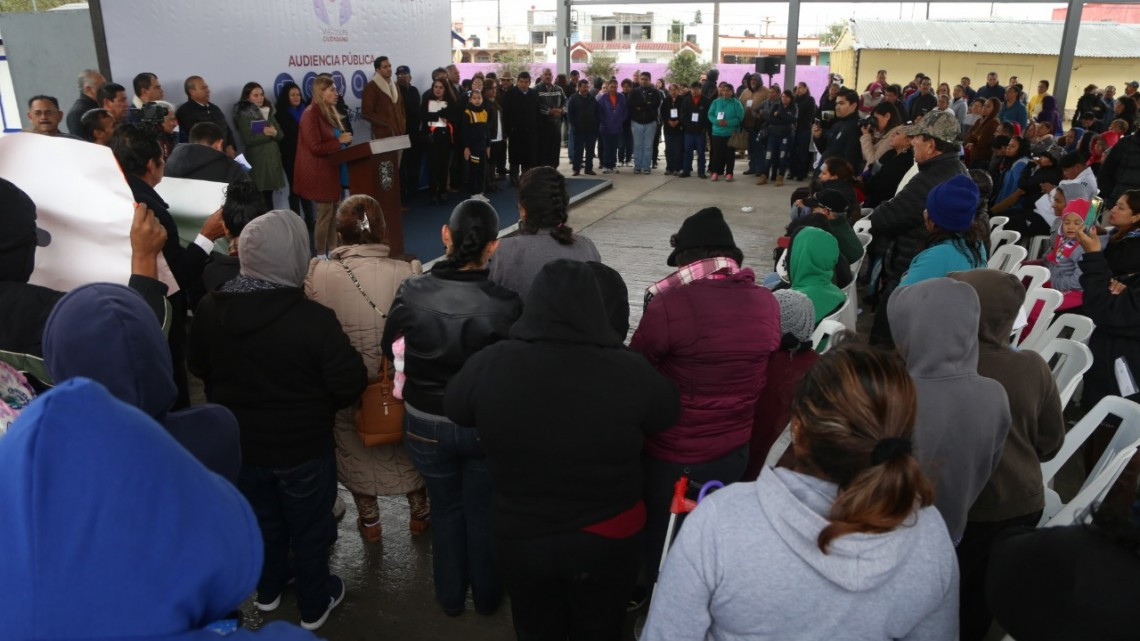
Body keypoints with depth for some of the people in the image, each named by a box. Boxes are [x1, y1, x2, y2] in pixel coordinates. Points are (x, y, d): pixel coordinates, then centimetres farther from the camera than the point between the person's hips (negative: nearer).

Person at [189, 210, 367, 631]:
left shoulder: (209, 310, -13)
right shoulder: (314, 320, -30)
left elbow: (199, 369, 4)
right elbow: (351, 384, -22)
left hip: (239, 441, 5)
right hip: (303, 446, -4)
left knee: (262, 517, 27)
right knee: (309, 527, 18)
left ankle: (268, 588, 49)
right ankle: (314, 605, 37)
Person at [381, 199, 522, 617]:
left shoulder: (412, 293, -20)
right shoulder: (506, 304, -26)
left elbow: (389, 349, -3)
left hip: (426, 423, 1)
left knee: (446, 510, 23)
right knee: (484, 512, 21)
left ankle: (450, 597, 41)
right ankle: (486, 596, 41)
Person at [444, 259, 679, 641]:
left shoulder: (489, 364, -22)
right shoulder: (629, 372, -26)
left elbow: (455, 409, -1)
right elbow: (668, 414, -5)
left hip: (519, 537, 1)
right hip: (606, 539, -1)